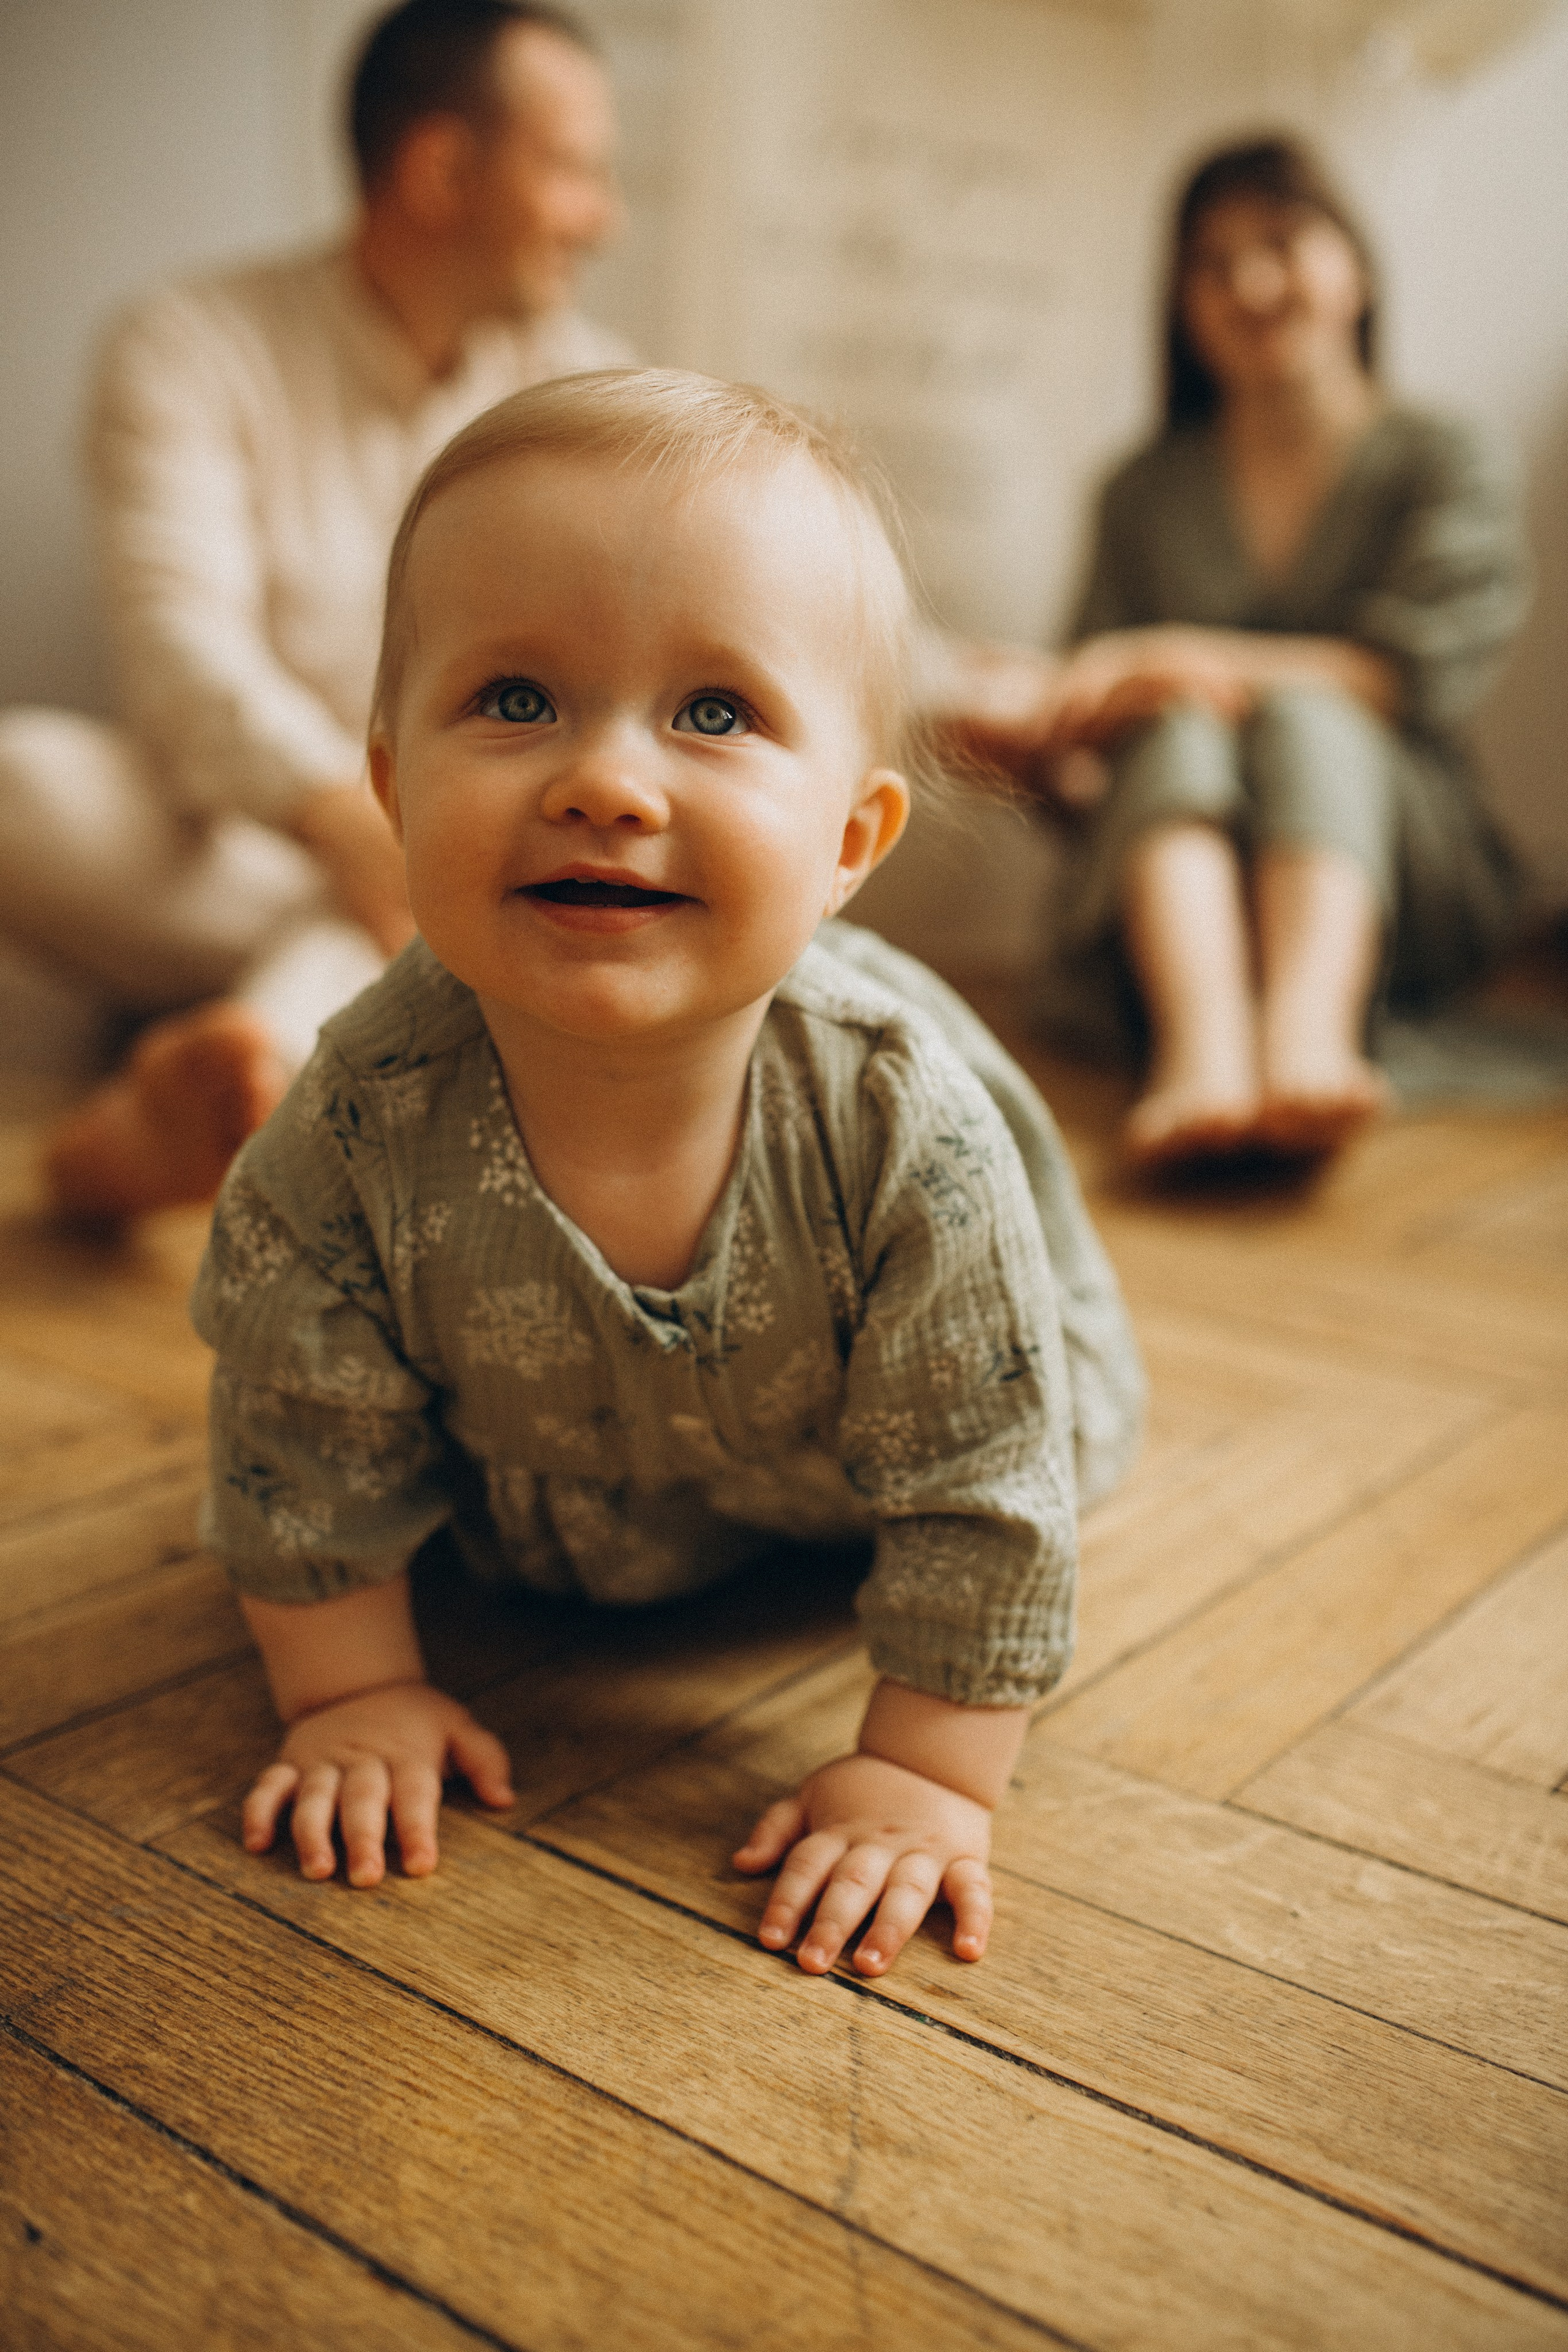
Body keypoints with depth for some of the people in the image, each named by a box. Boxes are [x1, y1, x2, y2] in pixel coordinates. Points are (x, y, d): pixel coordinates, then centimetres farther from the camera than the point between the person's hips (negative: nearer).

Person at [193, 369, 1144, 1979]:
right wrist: (354, 1690, -13)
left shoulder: (902, 1127, -41)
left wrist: (929, 1773, -27)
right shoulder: (366, 1124, -38)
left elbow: (981, 1489, -30)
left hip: (837, 1468, 0)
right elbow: (308, 1444, -20)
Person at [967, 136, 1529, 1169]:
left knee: (1301, 718, -30)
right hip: (1168, 864, 1)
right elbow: (1107, 698, 9)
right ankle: (1202, 1052, -59)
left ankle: (1307, 1033, -60)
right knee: (1179, 734, -29)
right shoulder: (1147, 489, 18)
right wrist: (1043, 718, -15)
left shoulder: (1448, 463, 9)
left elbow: (1411, 677, -7)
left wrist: (1180, 662, -14)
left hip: (1396, 866, -1)